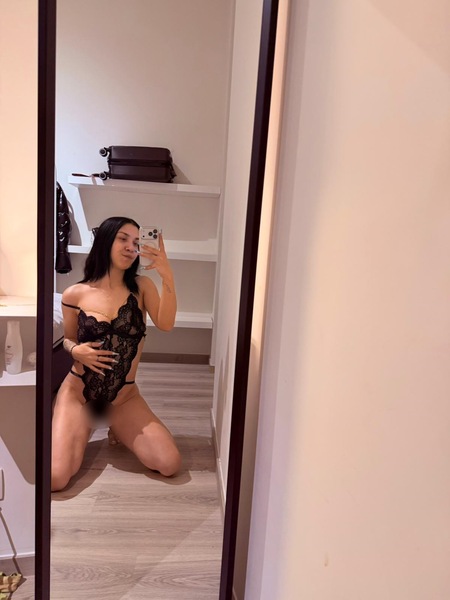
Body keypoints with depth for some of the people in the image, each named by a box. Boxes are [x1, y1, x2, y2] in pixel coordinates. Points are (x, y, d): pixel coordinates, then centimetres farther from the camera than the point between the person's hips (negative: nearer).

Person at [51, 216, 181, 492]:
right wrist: (76, 350, -14)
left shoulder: (141, 286, -4)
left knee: (170, 464, -14)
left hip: (125, 397, 1)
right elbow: (68, 339, 10)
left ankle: (118, 428, 15)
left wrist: (168, 276, -36)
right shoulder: (75, 294, -6)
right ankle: (78, 432, 16)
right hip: (77, 393, -1)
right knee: (54, 478, -18)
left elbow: (166, 324, -22)